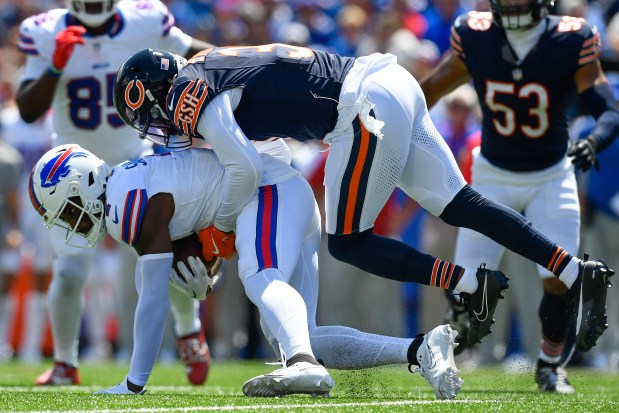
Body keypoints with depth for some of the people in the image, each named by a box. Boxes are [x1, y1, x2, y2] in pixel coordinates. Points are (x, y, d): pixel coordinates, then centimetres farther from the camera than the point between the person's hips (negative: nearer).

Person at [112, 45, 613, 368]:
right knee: (458, 204, 8)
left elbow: (247, 168, -14)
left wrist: (218, 228, 3)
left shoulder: (189, 97, -6)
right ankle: (578, 272, 1)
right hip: (393, 86, 9)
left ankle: (471, 283, -7)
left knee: (347, 242, 2)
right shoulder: (206, 68, 22)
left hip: (368, 108, -9)